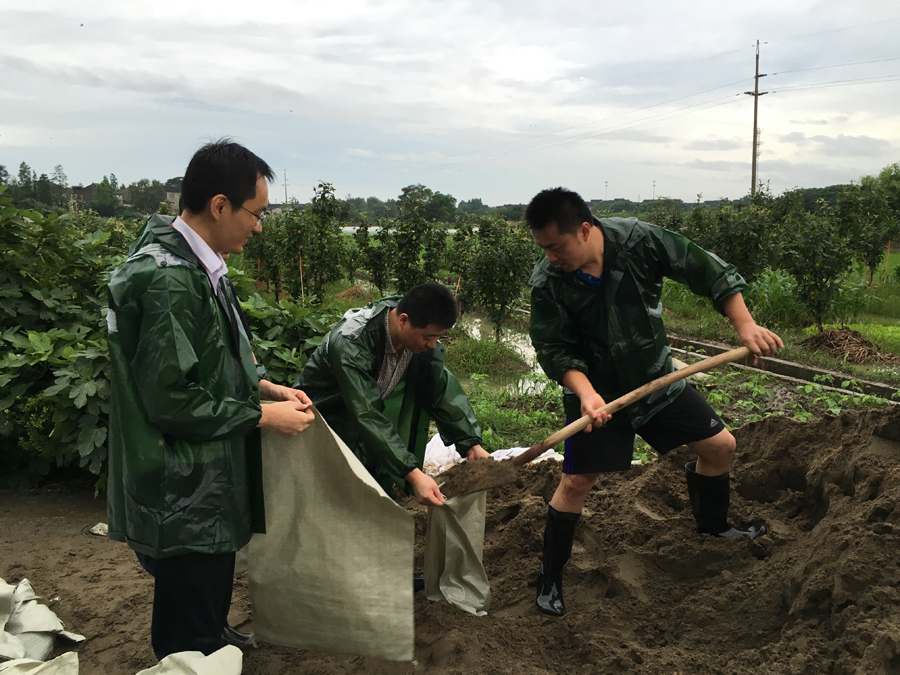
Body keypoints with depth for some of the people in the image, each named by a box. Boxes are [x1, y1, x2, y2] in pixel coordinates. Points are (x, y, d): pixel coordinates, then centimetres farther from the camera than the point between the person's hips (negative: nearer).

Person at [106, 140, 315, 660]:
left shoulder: (198, 266, 7)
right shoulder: (169, 280, -26)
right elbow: (170, 399, -26)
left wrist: (265, 387, 4)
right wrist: (262, 416, -17)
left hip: (209, 484, 10)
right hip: (183, 499, -10)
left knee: (212, 594, 30)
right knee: (190, 642, 7)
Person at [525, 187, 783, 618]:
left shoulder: (640, 240, -20)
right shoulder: (546, 283, -20)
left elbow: (708, 271, -12)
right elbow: (553, 349, -16)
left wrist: (745, 325, -19)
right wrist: (586, 392, -32)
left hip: (656, 378, 3)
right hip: (594, 392, -2)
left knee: (720, 445, 8)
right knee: (576, 481, -5)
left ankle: (712, 524, 37)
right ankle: (550, 578, 14)